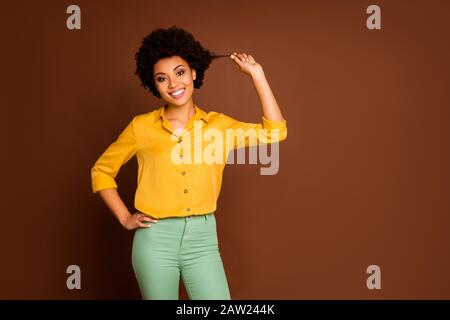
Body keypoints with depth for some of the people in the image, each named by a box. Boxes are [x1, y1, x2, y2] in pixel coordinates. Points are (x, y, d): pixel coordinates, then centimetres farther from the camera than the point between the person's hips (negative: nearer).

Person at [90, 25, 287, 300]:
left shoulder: (219, 124, 5)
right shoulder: (141, 127, 1)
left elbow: (275, 132, -4)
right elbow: (101, 171, 11)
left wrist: (256, 73, -1)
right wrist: (125, 218, 2)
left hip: (203, 238, 1)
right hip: (155, 239, -1)